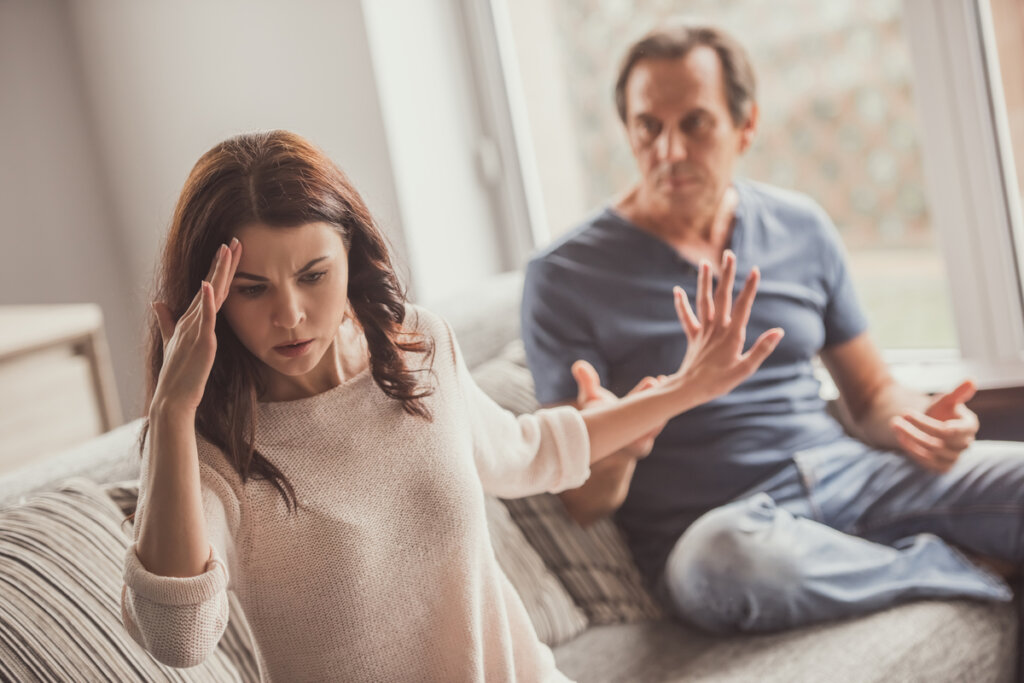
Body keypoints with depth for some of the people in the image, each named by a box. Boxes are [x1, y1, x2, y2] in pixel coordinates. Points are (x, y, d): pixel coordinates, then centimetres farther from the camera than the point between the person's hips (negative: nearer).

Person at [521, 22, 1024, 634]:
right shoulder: (565, 278, -5)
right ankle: (971, 570, -14)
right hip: (717, 527, -2)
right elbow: (585, 505, -6)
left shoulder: (800, 229, 10)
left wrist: (919, 421, -7)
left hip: (851, 479, 3)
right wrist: (611, 448, -30)